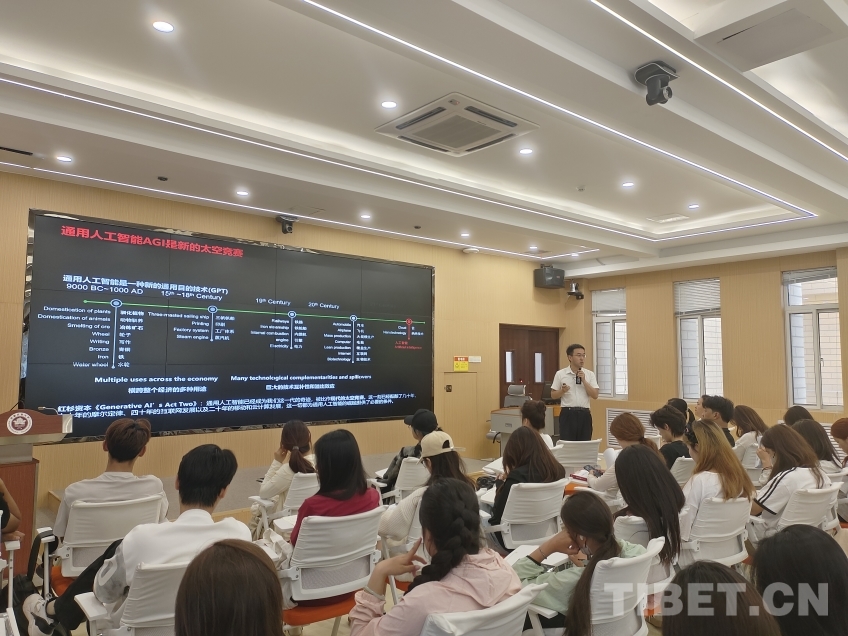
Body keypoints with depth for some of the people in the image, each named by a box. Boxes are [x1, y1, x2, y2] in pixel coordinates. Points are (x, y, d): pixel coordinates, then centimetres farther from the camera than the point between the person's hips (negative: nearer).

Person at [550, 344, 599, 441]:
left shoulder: (589, 374, 5)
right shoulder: (560, 374, 0)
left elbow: (595, 395, -2)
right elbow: (553, 395, 3)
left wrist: (584, 381, -11)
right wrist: (563, 391, -17)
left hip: (584, 414, 2)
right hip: (567, 414, -2)